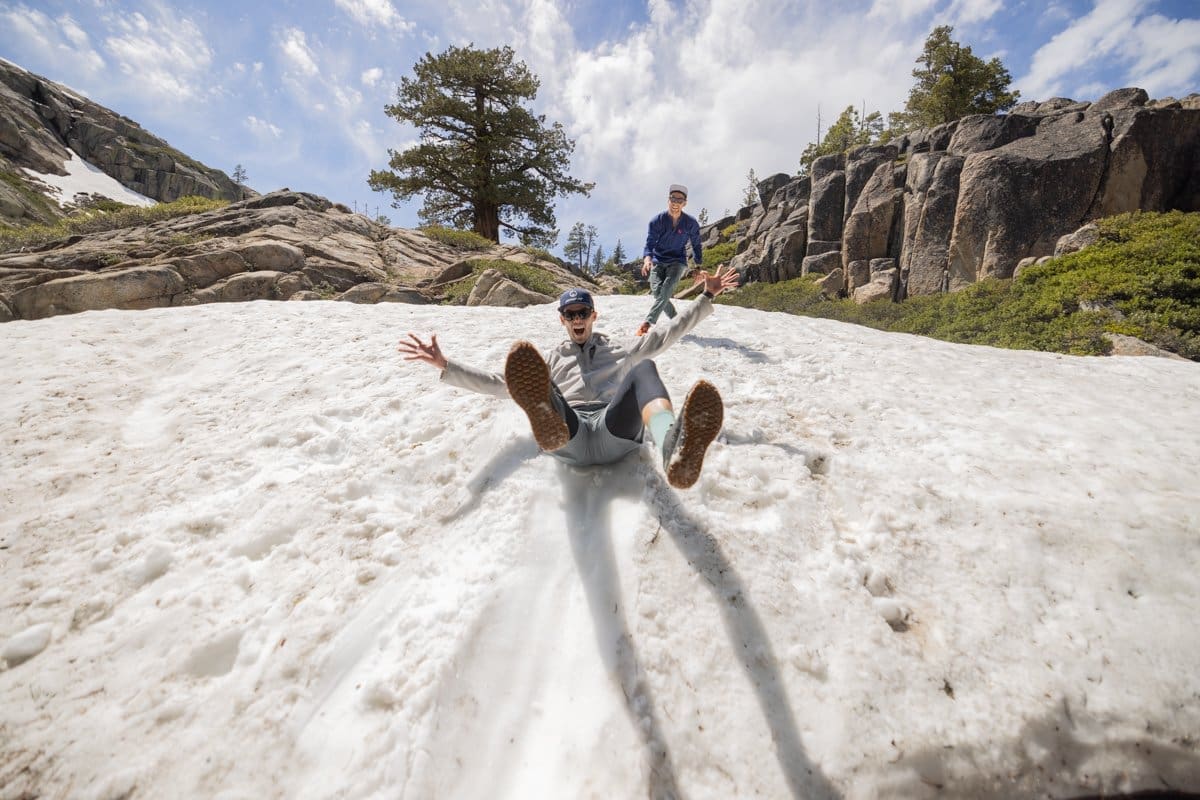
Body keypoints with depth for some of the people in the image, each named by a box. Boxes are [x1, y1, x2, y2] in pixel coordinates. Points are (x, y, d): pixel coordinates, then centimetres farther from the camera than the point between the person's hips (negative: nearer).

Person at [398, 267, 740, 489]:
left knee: (643, 367, -27)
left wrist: (706, 297, 23)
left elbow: (665, 335, 27)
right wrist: (445, 365, 16)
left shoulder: (617, 352, 33)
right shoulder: (552, 361, 33)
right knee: (530, 377, -26)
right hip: (570, 438, 0)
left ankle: (674, 447, -60)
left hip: (615, 432, 1)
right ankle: (549, 423, -65)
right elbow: (500, 384, 25)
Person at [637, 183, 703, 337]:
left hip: (677, 261, -1)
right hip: (657, 261, 1)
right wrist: (647, 258, -37)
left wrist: (698, 266, 6)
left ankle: (648, 322, -35)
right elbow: (649, 243, -16)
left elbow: (696, 246, 10)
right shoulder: (657, 221, -7)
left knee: (666, 291, -26)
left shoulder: (691, 223, -4)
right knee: (657, 291, -18)